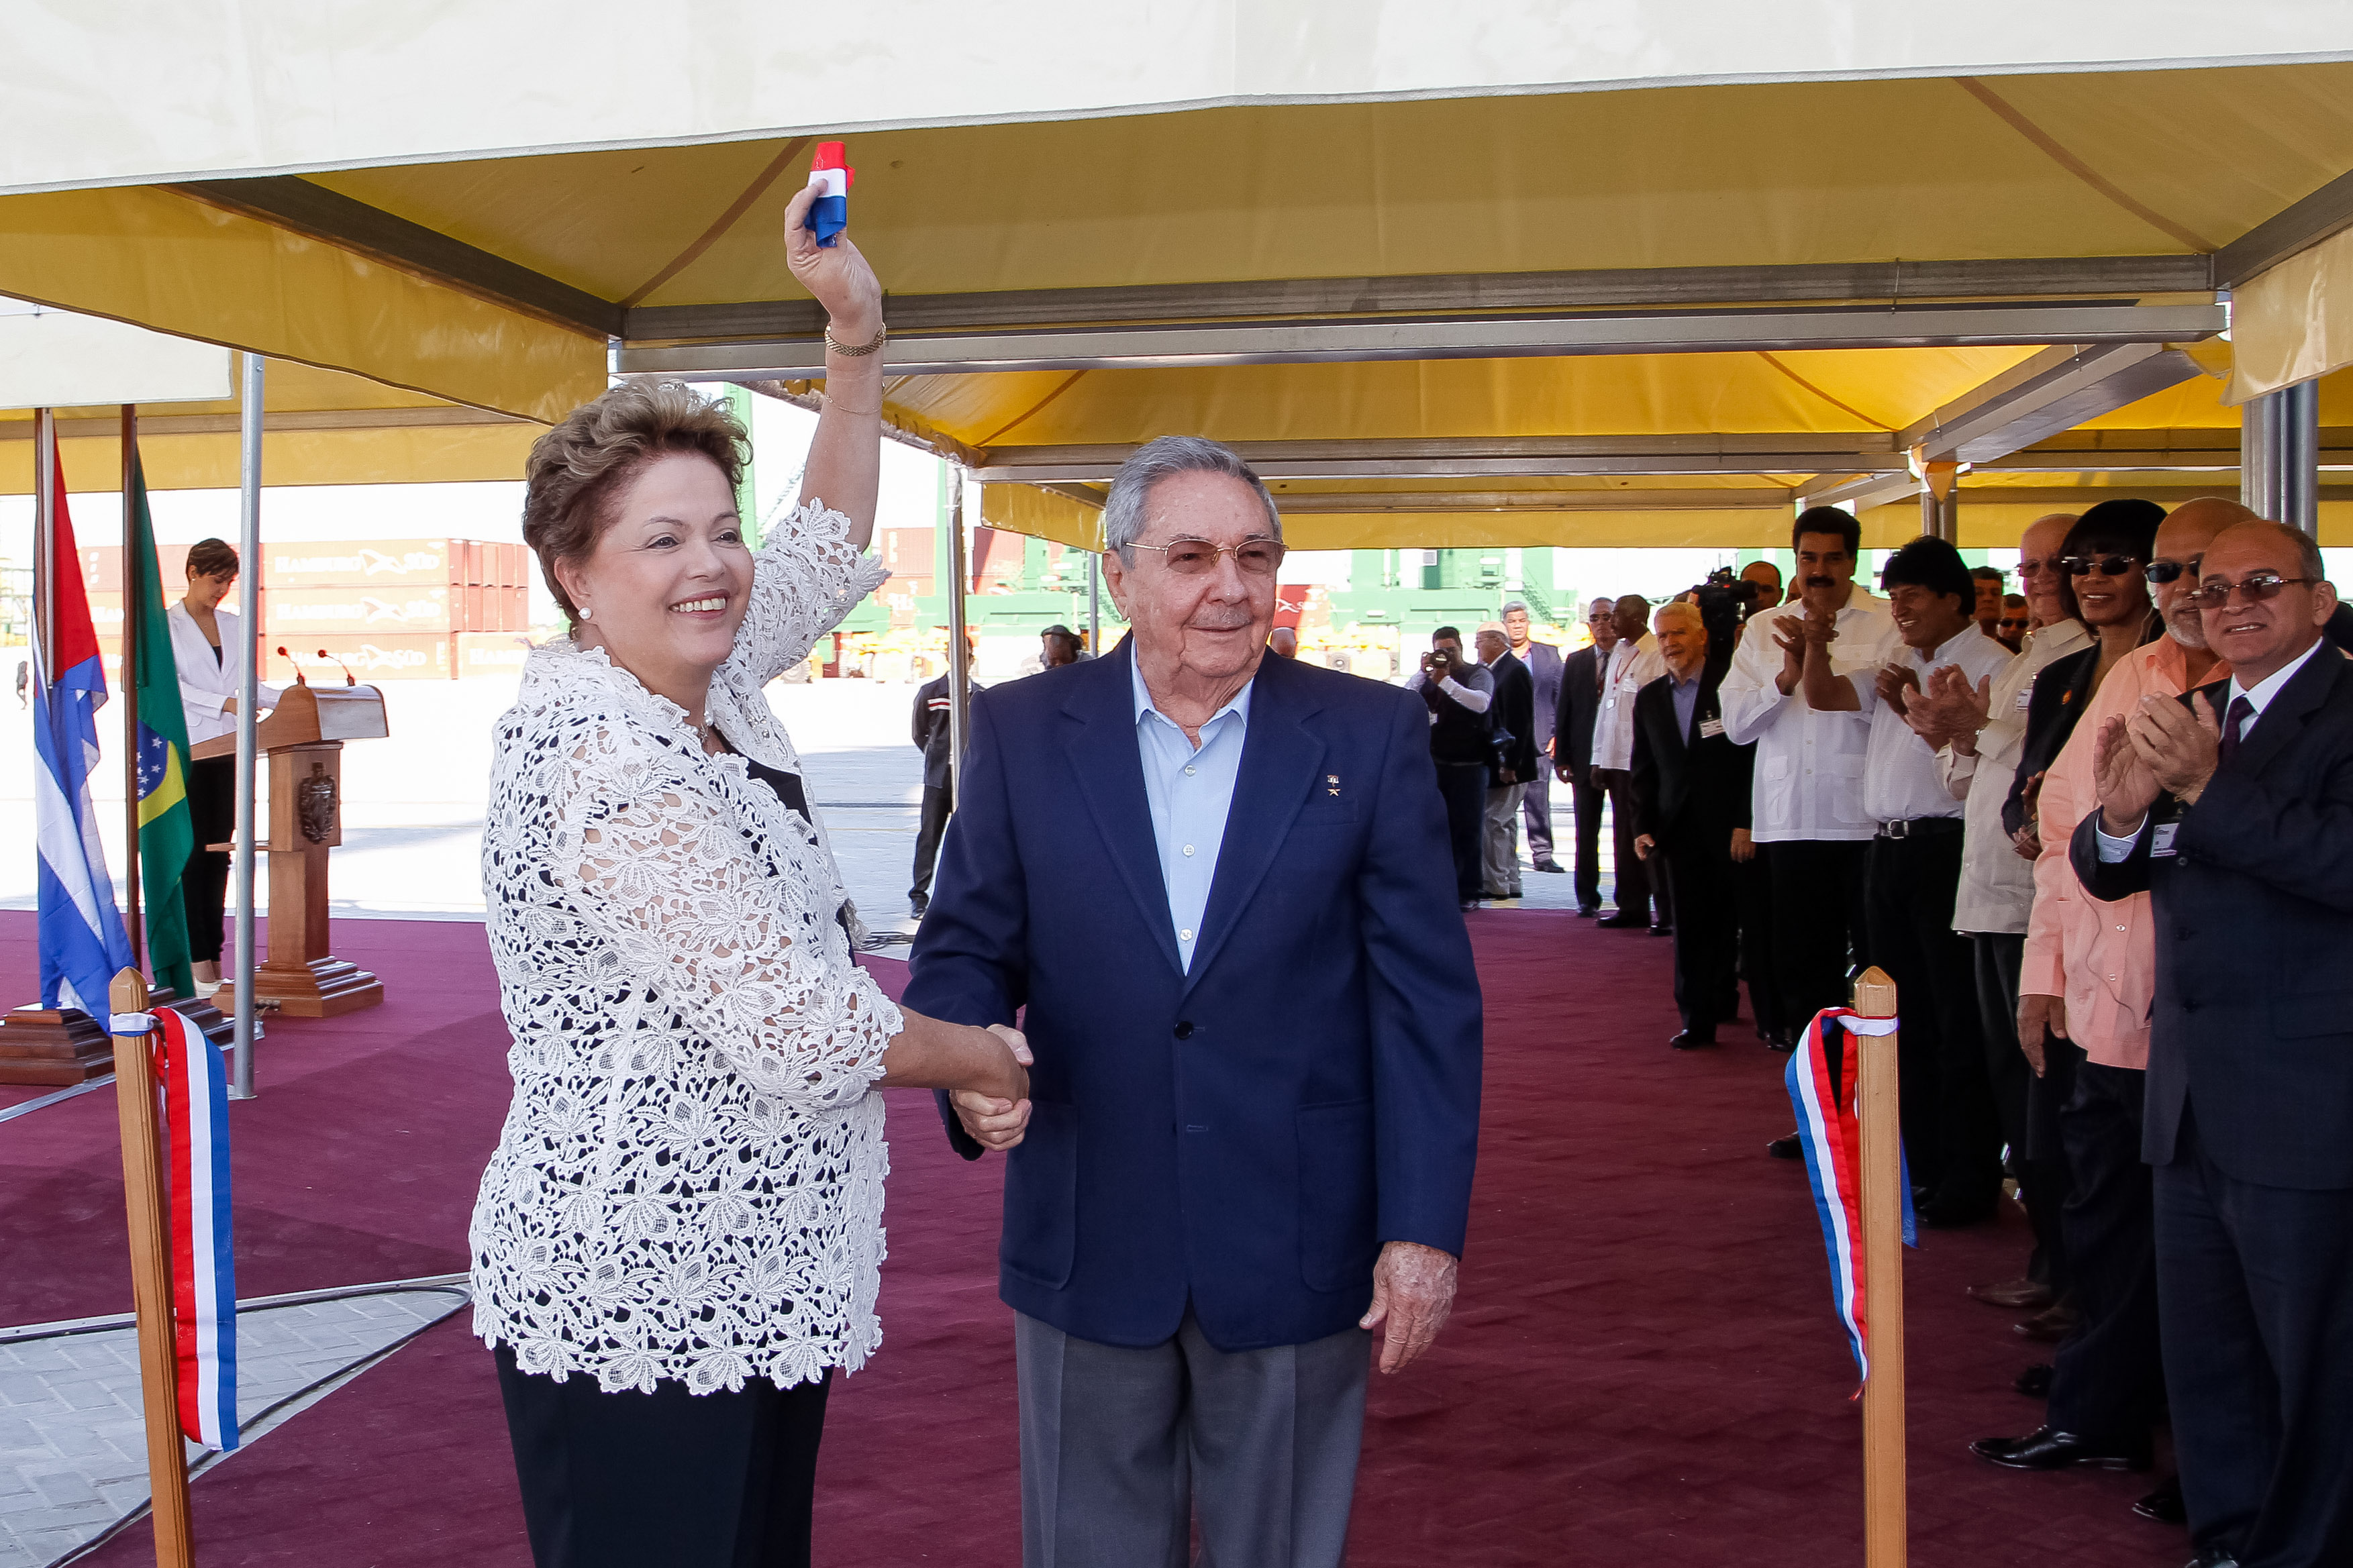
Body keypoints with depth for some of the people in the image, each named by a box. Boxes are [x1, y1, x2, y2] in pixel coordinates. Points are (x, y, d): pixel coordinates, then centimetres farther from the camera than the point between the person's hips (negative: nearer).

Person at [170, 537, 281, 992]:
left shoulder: (234, 626, 15)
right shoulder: (166, 624, 0)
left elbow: (248, 685, 16)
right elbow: (172, 685, -11)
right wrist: (226, 703, -22)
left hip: (226, 747, 5)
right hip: (185, 748, -5)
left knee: (219, 851, 5)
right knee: (192, 851, -6)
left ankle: (213, 954, 8)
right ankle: (195, 958, -3)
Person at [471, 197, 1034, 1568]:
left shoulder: (702, 688, 6)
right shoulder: (603, 759, -21)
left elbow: (831, 542, 21)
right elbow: (799, 1030, -22)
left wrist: (857, 330, 11)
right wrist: (991, 1060, -4)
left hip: (750, 1284, 9)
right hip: (640, 1302, -9)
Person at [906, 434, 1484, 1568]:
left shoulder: (1371, 734, -2)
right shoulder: (1023, 733, 1)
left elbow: (1427, 995, -3)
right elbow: (964, 949, 2)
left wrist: (1424, 1227, -7)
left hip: (1294, 1253, 0)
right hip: (1087, 1249, 1)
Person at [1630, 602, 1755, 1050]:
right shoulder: (1649, 698, 12)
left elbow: (1756, 757, -6)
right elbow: (1644, 770, 15)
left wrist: (1747, 823, -11)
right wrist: (1643, 827, 4)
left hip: (1732, 828, -3)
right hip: (1681, 831, 4)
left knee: (1736, 920, 0)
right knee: (1692, 926, 2)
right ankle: (1699, 1018, 8)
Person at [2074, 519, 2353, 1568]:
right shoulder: (2190, 718, 13)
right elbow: (2107, 875, 10)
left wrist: (2207, 788, -29)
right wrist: (2120, 813, -11)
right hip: (2192, 1103, 8)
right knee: (2201, 1350, 16)